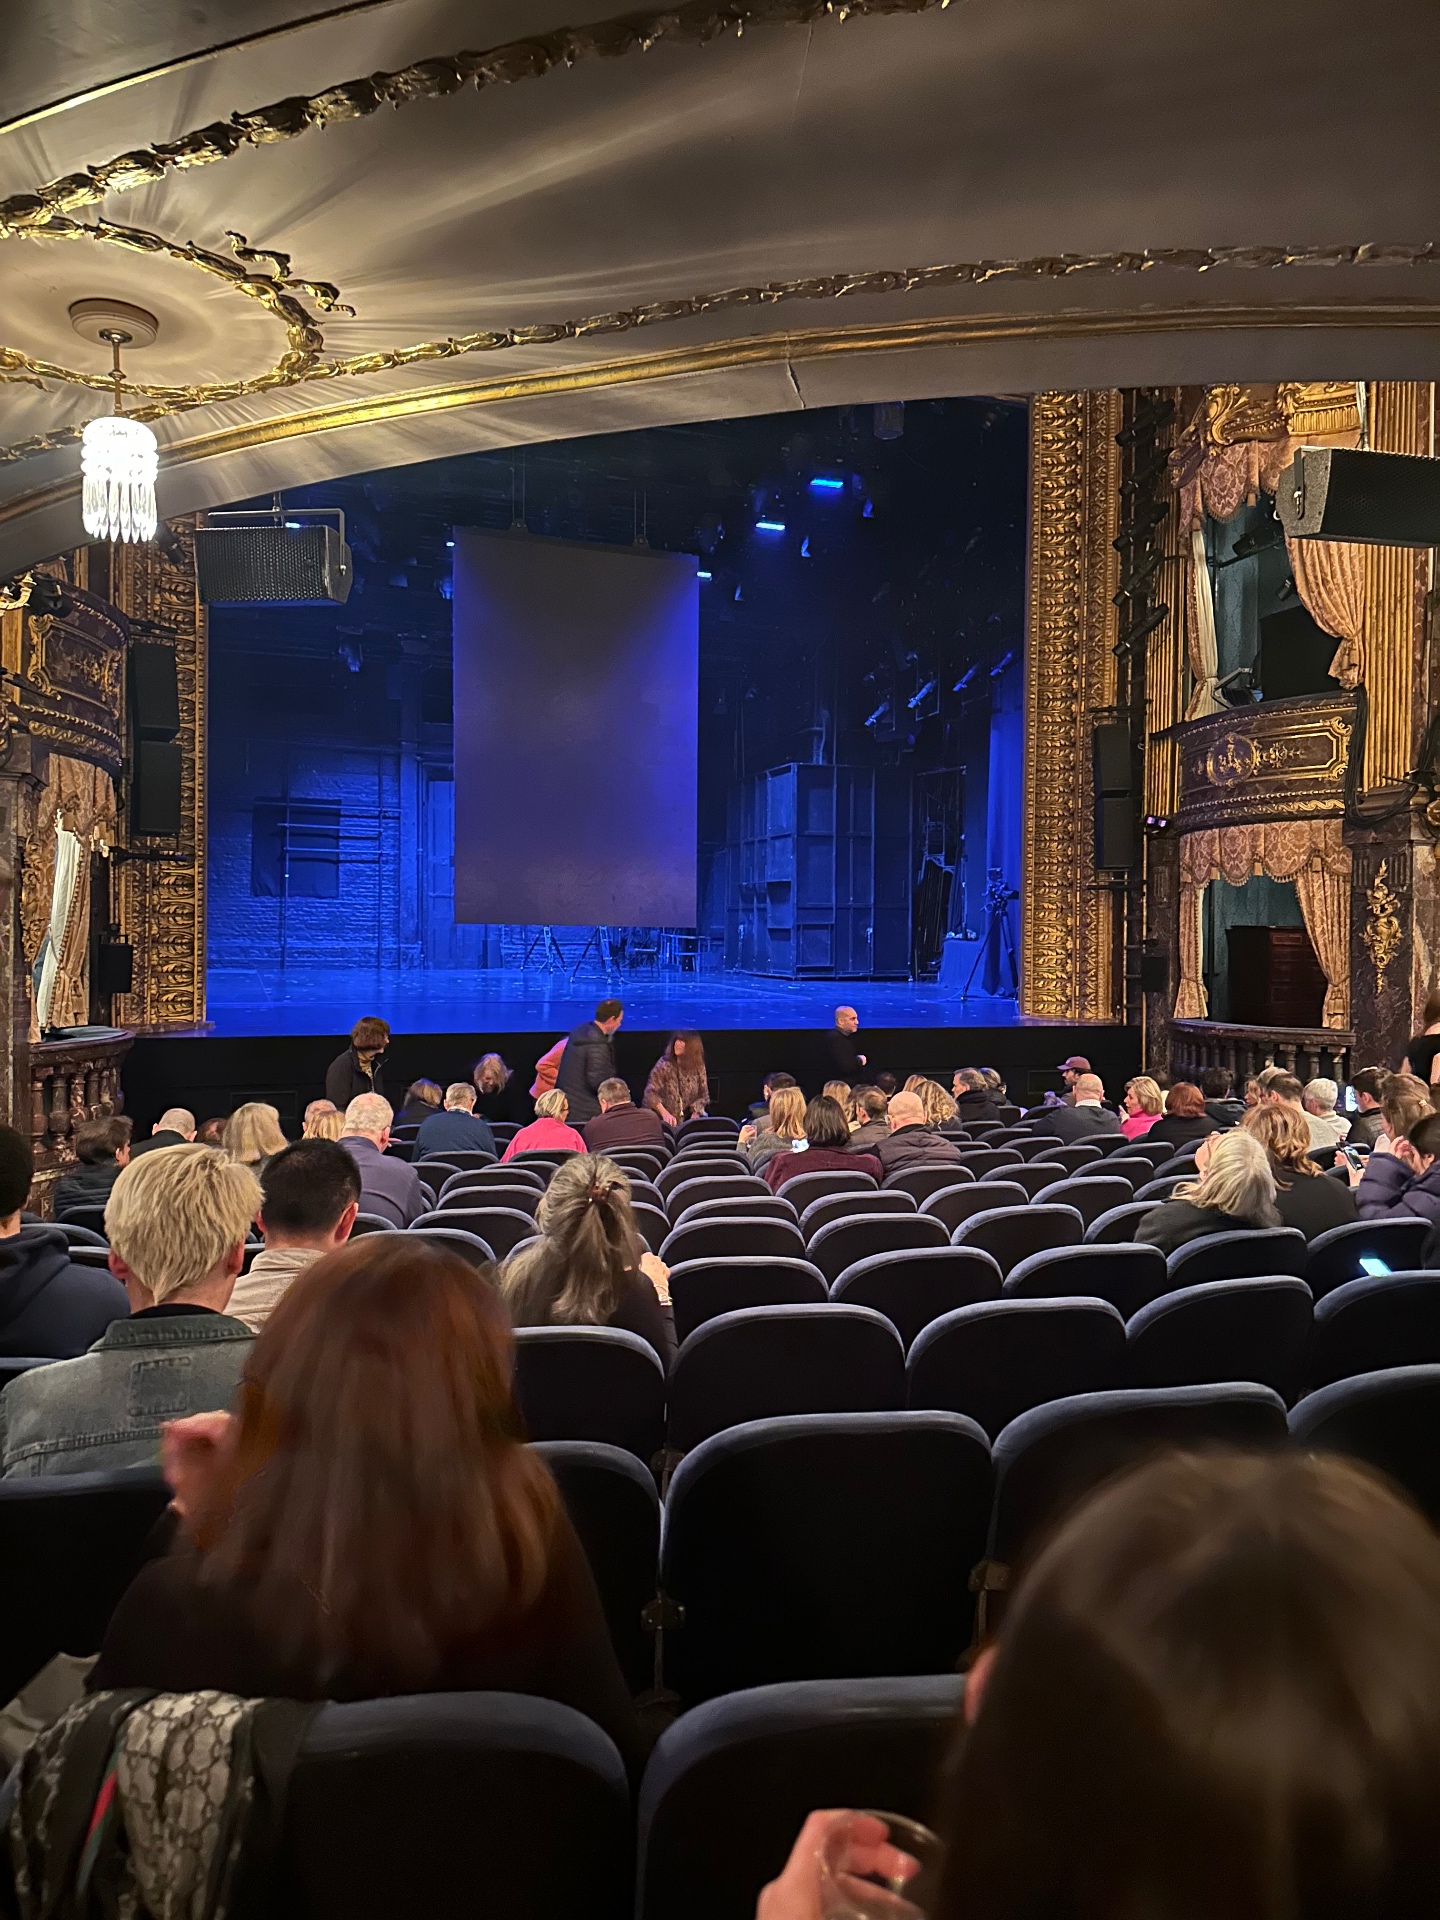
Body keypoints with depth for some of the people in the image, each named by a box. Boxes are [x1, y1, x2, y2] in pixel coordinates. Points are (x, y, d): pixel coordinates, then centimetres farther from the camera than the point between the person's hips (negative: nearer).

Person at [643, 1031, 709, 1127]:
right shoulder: (664, 1064, -8)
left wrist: (696, 1112, -12)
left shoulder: (698, 1067, 1)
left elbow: (703, 1095, 6)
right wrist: (664, 1113, -25)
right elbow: (650, 1092, -12)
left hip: (687, 1119, 3)